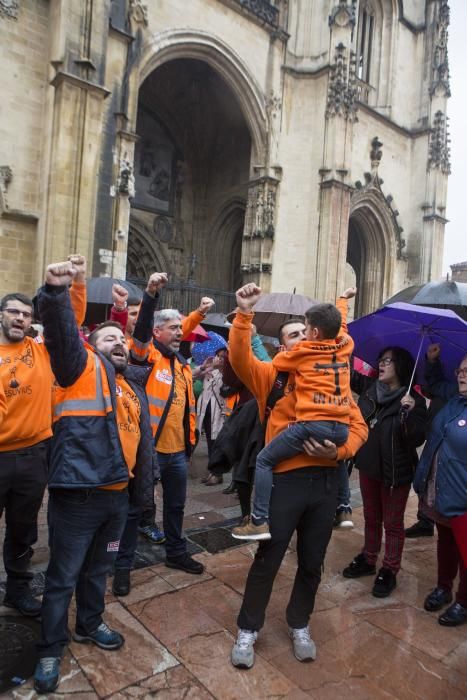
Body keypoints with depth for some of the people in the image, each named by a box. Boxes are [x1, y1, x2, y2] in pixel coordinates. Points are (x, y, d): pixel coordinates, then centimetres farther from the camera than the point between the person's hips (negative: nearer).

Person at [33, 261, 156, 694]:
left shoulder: (133, 386, 16)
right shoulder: (83, 367, -3)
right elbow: (62, 334, -24)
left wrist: (142, 489, 20)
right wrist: (55, 292, -40)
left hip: (116, 495, 7)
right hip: (78, 494, -7)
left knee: (98, 568, 24)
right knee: (63, 577, 9)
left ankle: (89, 625, 45)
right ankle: (50, 651, 28)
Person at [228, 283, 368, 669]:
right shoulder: (271, 376, 1)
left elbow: (358, 425, 7)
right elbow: (240, 358, -16)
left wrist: (339, 450, -11)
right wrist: (245, 314, -24)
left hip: (326, 481, 4)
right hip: (285, 479, -3)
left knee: (312, 562, 18)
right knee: (267, 560, 9)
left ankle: (299, 626, 41)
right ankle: (248, 630, 30)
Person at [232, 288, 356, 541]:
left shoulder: (302, 351, 2)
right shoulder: (346, 345, 13)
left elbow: (276, 362, 18)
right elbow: (341, 325, 36)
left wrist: (286, 350, 39)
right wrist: (343, 299, 53)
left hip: (312, 425, -5)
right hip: (341, 429, 6)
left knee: (264, 460, 7)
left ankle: (259, 521, 2)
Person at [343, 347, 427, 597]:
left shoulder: (413, 400, -15)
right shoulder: (369, 387, -2)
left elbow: (417, 439, -19)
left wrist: (409, 414, -36)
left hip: (395, 472, -5)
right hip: (368, 466, 5)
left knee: (393, 523, 11)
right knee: (371, 518, 22)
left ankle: (389, 571, 27)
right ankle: (368, 560, 39)